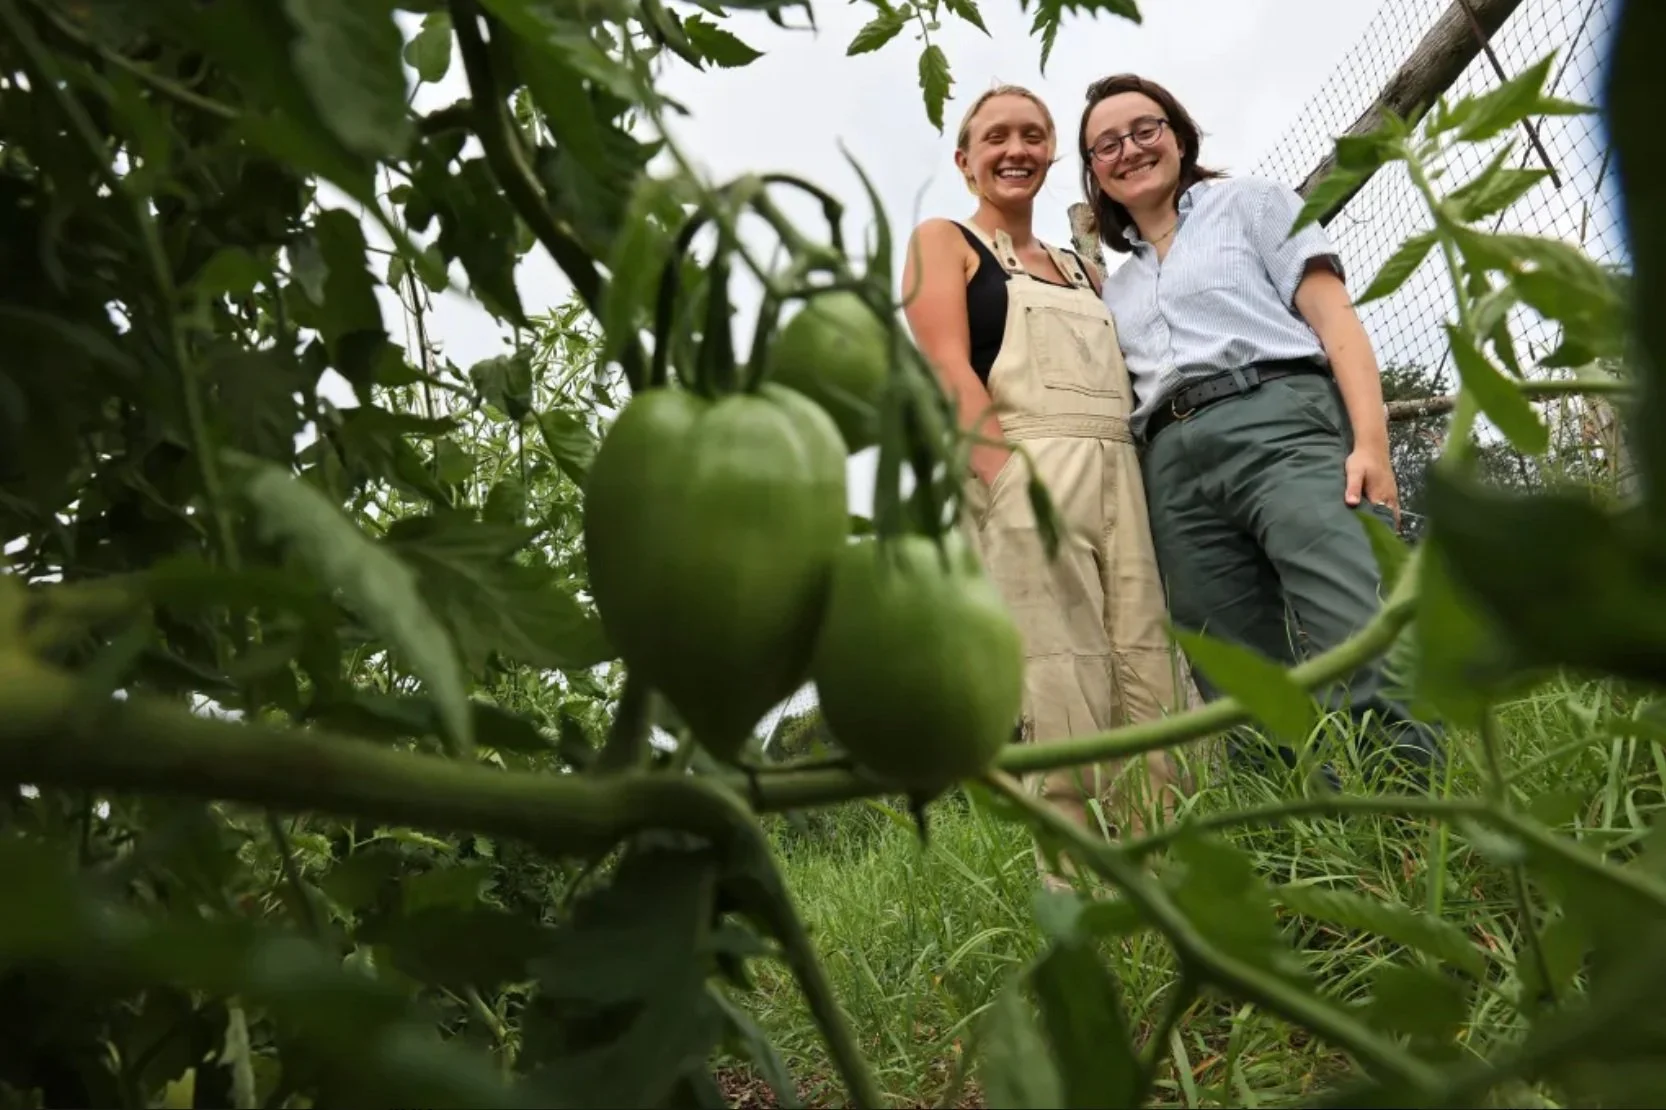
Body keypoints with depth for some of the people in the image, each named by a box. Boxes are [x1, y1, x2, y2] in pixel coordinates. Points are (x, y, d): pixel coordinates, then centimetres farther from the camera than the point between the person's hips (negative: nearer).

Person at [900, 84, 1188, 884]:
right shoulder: (943, 241, 12)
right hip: (1021, 475, -6)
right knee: (1064, 703, -12)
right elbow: (948, 367, -4)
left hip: (1119, 475, 6)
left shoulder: (1079, 267, 28)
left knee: (1153, 694, -1)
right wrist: (1013, 481, -19)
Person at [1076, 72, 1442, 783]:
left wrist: (1370, 441, -10)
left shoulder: (1249, 202, 19)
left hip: (1281, 423, -4)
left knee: (1368, 673, -22)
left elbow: (1336, 322, 6)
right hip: (1174, 469, 4)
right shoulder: (1113, 283, 29)